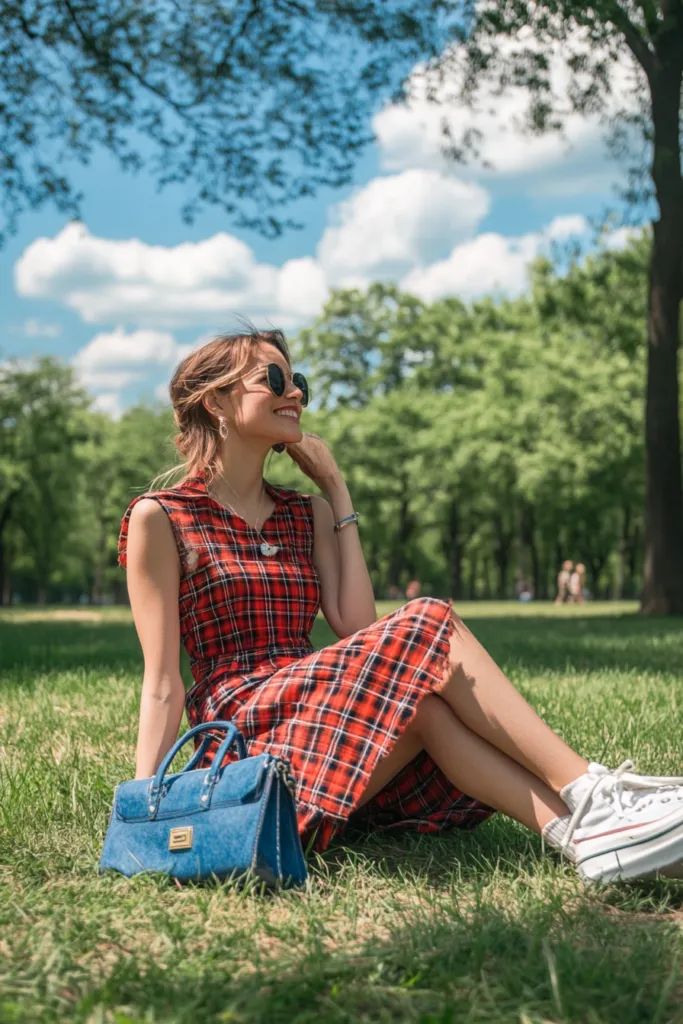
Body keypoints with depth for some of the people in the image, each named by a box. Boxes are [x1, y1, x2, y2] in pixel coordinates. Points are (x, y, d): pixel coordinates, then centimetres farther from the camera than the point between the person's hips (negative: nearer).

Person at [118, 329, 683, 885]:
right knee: (427, 628, -26)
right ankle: (589, 793, -34)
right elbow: (163, 684, -2)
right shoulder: (160, 518, 4)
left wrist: (338, 492, 6)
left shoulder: (306, 515, 20)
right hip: (243, 732, -5)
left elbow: (357, 626, 2)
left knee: (424, 703, -30)